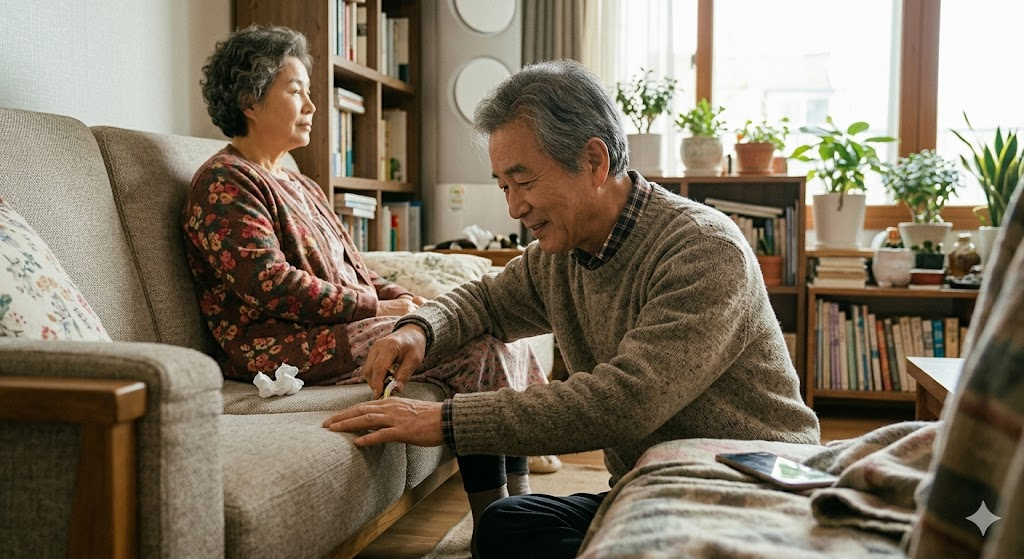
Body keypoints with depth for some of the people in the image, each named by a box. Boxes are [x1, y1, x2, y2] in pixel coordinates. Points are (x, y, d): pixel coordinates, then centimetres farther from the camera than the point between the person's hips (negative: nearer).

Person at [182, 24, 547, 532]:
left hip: (349, 323, 9)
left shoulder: (301, 186, 25)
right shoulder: (224, 183, -4)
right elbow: (270, 286, -16)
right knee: (478, 350, -19)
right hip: (286, 348, -9)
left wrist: (406, 300, 3)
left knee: (500, 342, -8)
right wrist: (377, 309, -14)